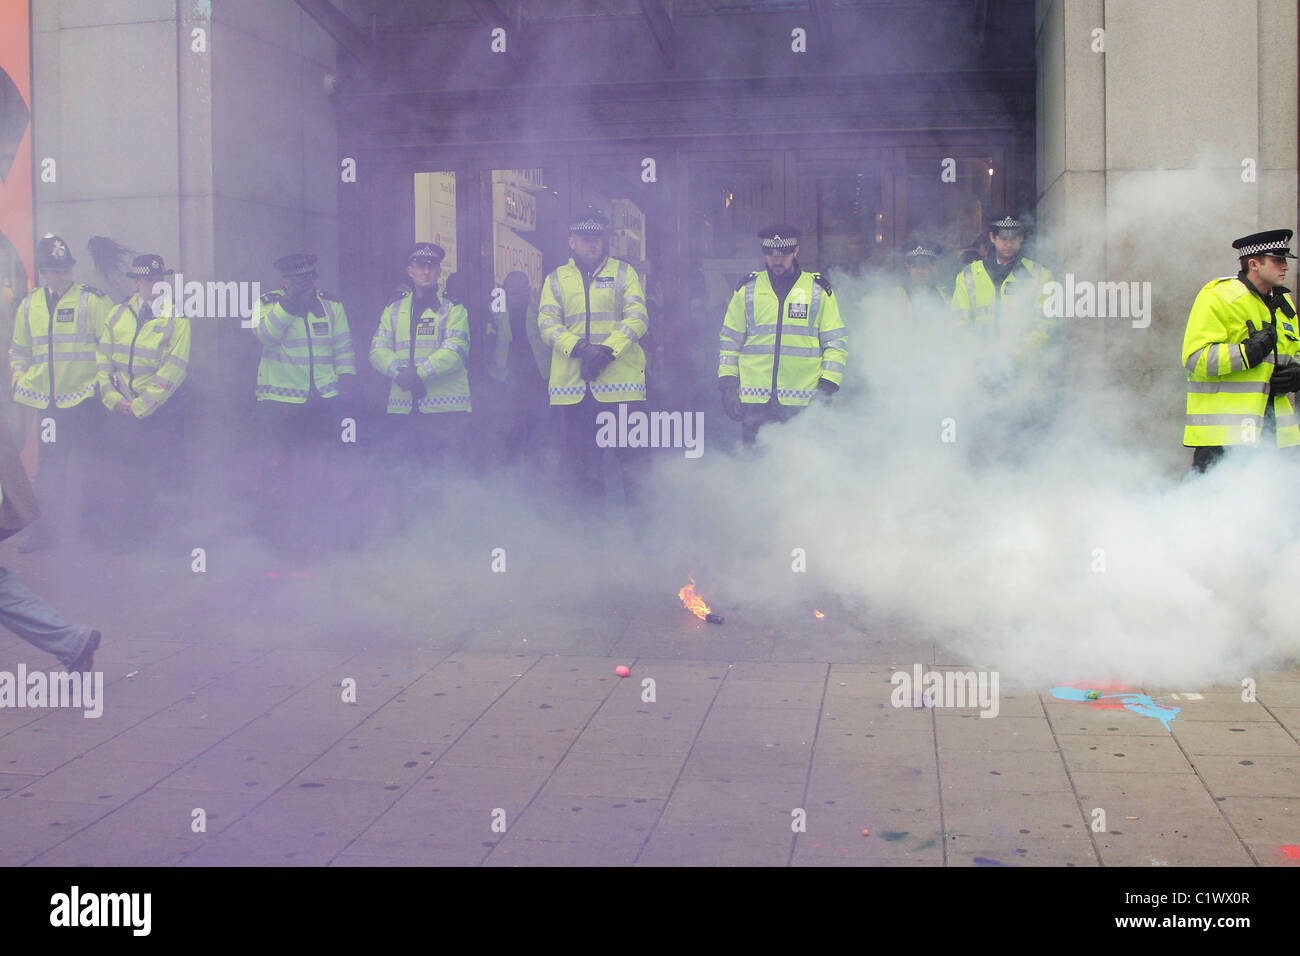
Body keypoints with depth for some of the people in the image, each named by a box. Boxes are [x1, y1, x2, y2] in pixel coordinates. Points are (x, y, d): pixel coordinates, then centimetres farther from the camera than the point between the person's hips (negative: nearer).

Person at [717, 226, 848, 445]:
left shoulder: (819, 291, 8)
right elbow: (729, 339, 15)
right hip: (754, 399, 1)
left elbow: (836, 341, 8)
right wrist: (728, 383, 6)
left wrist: (828, 386, -2)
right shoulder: (747, 289, 11)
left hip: (801, 402, -1)